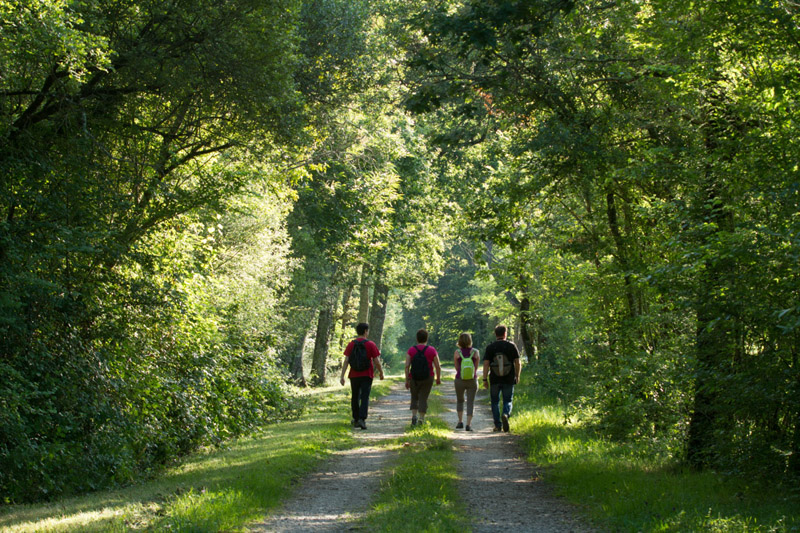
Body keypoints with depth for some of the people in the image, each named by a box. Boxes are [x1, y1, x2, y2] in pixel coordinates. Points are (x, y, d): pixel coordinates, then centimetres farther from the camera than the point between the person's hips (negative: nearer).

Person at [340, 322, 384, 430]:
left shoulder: (351, 344, 1)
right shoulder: (371, 344, -6)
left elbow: (346, 361, -4)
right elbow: (376, 361, -6)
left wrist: (342, 376, -4)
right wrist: (381, 372, 10)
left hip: (354, 375, 3)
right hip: (367, 375, -3)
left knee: (355, 398, 15)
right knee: (365, 398, -4)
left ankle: (356, 420, 23)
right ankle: (362, 419, -21)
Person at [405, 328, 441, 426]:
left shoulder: (411, 350, -5)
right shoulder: (432, 350, -6)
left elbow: (407, 366, -10)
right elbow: (438, 366, -4)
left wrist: (406, 380, -6)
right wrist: (438, 378, 10)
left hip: (414, 379, 1)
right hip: (427, 379, -1)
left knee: (414, 398, 17)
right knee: (423, 399, 5)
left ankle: (414, 416, 0)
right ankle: (421, 420, -2)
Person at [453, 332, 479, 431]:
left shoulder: (457, 353, -8)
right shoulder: (475, 352, -6)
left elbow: (457, 368, 2)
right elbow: (476, 367, 4)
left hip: (460, 380, 0)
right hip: (472, 380, 0)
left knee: (460, 400, 21)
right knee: (470, 402, 3)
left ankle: (460, 422, 20)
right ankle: (468, 425, -6)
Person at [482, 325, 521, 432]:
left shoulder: (490, 347, 0)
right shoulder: (511, 346, -1)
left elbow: (486, 364, -5)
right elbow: (517, 363, -2)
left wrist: (485, 379, -1)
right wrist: (517, 376, 11)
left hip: (495, 380, 0)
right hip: (509, 379, 0)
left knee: (495, 402, 12)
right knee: (508, 401, 8)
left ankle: (497, 425, 10)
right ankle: (505, 414, -22)